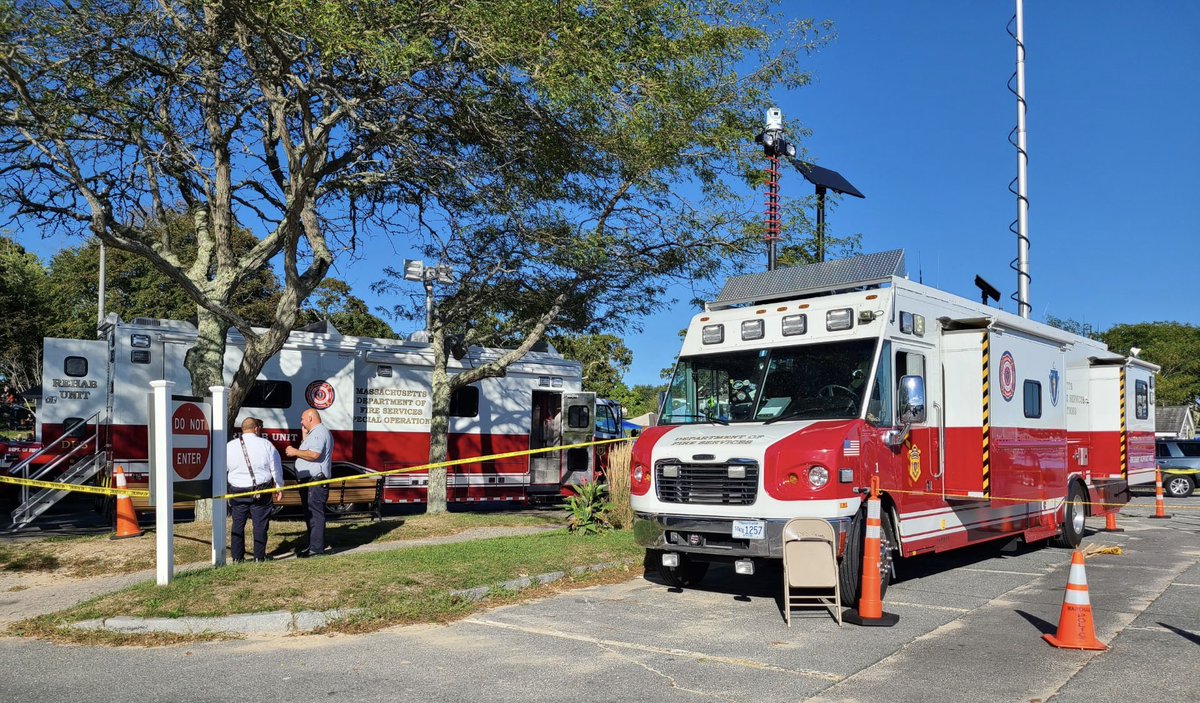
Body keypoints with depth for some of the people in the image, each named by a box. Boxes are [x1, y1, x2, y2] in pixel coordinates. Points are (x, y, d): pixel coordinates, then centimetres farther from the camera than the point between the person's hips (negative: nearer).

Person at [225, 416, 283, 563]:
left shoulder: (229, 446, 1)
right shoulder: (266, 445, -4)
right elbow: (276, 468, 1)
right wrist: (279, 486, 12)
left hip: (238, 492, 2)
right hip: (261, 491, -2)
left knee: (238, 524, 11)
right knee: (260, 524, 5)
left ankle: (237, 557, 14)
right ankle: (259, 557, 8)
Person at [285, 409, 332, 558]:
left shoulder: (319, 433, -12)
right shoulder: (314, 433, 24)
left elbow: (314, 455, -24)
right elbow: (307, 451, 22)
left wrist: (295, 452, -12)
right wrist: (304, 435, 21)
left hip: (315, 482, -11)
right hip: (309, 481, 11)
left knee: (315, 515, -10)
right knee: (310, 515, 15)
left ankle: (317, 548, -9)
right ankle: (313, 546, 22)